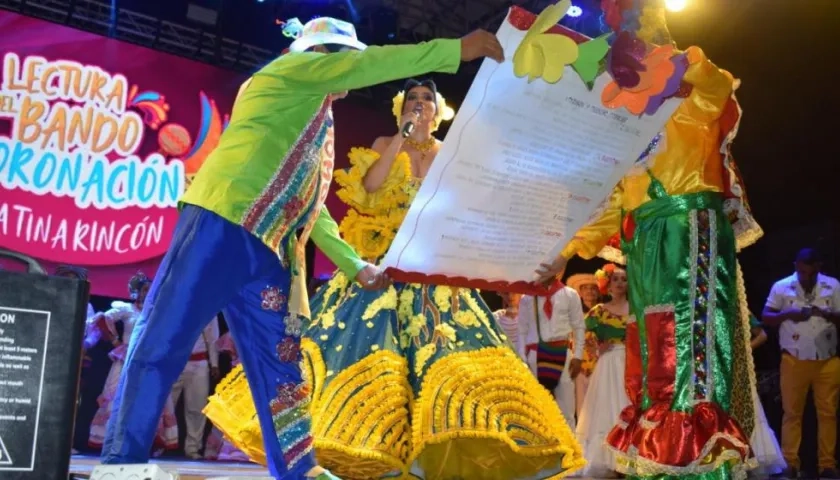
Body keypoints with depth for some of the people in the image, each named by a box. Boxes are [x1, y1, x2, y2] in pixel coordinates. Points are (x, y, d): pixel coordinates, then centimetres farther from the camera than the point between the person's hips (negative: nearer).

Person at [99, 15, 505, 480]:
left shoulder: (317, 125, 30)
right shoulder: (290, 71, 9)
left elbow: (308, 206, 31)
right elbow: (371, 63, -2)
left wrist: (355, 265, 27)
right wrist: (457, 49, 0)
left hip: (269, 252, 10)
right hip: (222, 227, -9)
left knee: (280, 368, 8)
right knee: (162, 343, -8)